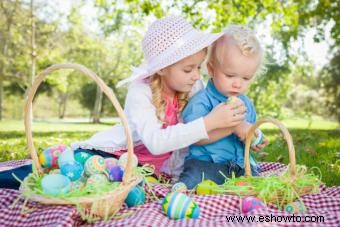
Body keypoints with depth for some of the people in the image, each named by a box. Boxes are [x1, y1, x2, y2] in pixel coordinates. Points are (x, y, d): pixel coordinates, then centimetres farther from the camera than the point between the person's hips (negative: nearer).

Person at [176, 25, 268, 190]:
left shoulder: (247, 104, 16)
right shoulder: (202, 101, -10)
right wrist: (233, 127, -27)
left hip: (240, 165, 7)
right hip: (205, 163, -7)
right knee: (192, 180, -35)